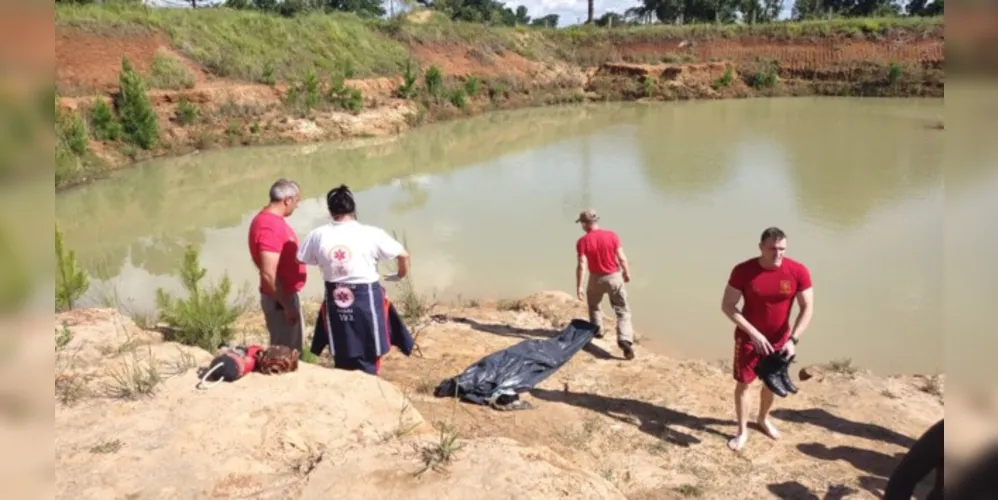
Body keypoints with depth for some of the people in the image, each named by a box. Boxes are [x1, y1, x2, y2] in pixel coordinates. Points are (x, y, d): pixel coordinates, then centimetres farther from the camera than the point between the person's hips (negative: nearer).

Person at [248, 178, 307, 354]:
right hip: (280, 299, -10)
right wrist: (287, 305, -22)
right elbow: (269, 275, -27)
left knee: (291, 351, 19)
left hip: (285, 295, 10)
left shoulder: (271, 219, 8)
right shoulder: (269, 226, -24)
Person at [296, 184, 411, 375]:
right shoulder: (372, 234, -11)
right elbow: (403, 255, -4)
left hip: (335, 302, 3)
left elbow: (301, 260, 10)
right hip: (366, 300, -3)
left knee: (342, 362, 16)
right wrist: (402, 273, 17)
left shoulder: (318, 235, -4)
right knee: (368, 363, 10)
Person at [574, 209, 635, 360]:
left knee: (593, 304, 30)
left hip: (596, 279, 0)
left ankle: (597, 330, 41)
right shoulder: (611, 235, -9)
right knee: (623, 310, 4)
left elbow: (582, 265, -17)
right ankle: (625, 340, -12)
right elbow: (622, 258, -6)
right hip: (614, 277, 0)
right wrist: (627, 273, 11)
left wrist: (578, 286, -11)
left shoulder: (583, 241, -13)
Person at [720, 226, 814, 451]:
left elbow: (807, 308, -10)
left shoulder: (798, 272, -18)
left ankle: (763, 419, 46)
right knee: (743, 382, 7)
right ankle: (742, 430, 26)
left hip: (780, 338, 2)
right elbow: (727, 306, -17)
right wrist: (753, 333, -25)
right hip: (749, 337, -2)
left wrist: (793, 339, -21)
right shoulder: (743, 271, -22)